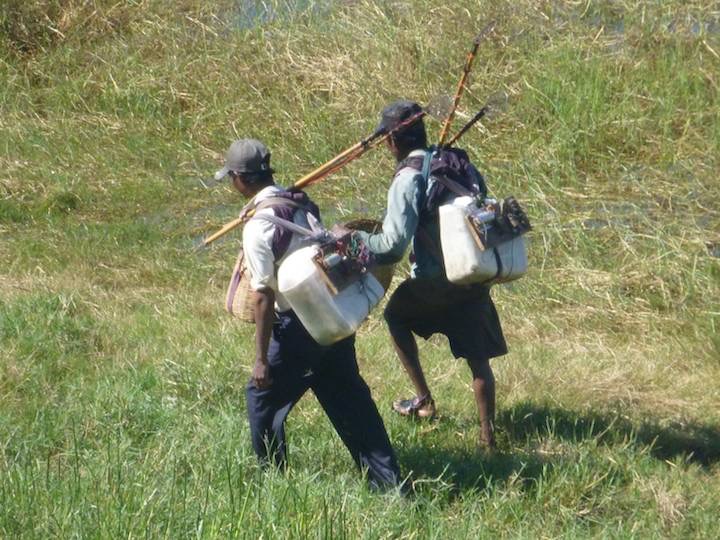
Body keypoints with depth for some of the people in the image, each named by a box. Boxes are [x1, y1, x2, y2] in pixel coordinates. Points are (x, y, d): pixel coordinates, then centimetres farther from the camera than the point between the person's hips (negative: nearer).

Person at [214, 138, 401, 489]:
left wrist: (262, 359, -13)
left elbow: (263, 296, -18)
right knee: (349, 397, 14)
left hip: (297, 327, -7)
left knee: (262, 397, 12)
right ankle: (386, 476, 15)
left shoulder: (258, 226, -18)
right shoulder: (303, 203, 4)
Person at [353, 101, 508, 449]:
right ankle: (487, 433, 9)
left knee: (396, 316, 24)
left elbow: (394, 245, -20)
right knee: (478, 357, 10)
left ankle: (423, 400, 24)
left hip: (434, 281, -5)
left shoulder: (408, 178, -15)